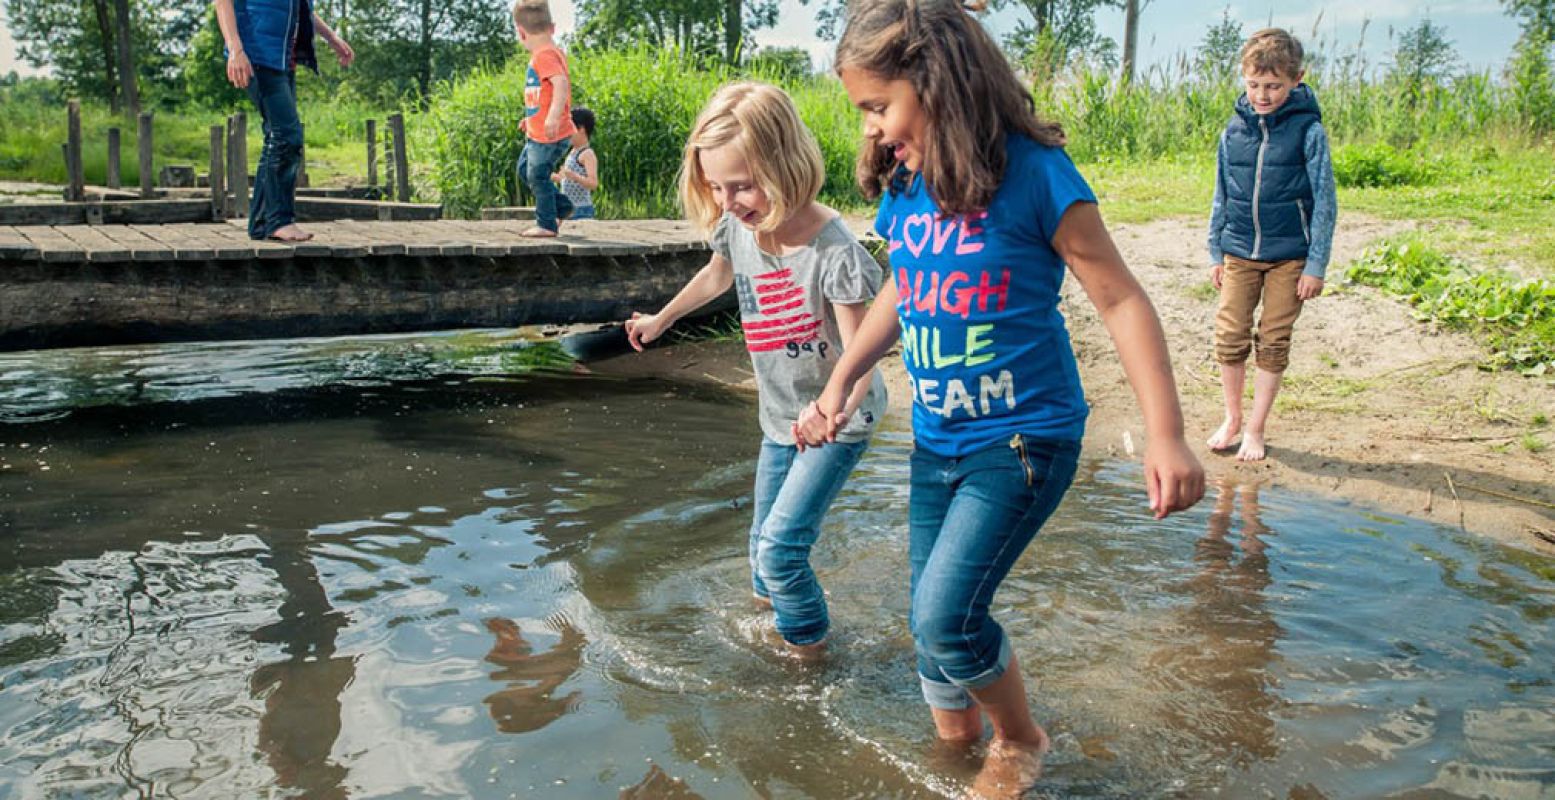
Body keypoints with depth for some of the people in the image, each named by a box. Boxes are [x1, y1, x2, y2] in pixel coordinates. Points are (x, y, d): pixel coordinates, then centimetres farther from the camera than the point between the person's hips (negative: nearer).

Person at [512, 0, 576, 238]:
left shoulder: (544, 55, -18)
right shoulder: (552, 53, 14)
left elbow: (561, 84, -34)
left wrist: (553, 116, -44)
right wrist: (531, 118, 33)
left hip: (549, 136, -10)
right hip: (537, 134, 10)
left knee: (537, 176, -2)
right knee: (525, 169, 19)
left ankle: (547, 225, 10)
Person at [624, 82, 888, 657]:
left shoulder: (833, 250, -29)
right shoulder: (737, 226, -9)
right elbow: (717, 275, 16)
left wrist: (835, 409, -48)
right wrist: (661, 319, 31)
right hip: (779, 415, 7)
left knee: (782, 543, -12)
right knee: (765, 539, 17)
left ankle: (806, 645, 12)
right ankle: (770, 606, 44)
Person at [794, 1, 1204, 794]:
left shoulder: (1032, 171, -16)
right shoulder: (900, 186, 2)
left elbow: (1119, 298, -13)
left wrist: (1165, 434, -20)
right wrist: (838, 384, 10)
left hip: (1024, 438, -6)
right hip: (936, 440, 7)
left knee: (945, 617, -14)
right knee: (932, 621, 13)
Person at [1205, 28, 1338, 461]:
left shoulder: (1308, 130, -7)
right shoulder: (1234, 130, 2)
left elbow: (1325, 202, -5)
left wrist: (1316, 265, -7)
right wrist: (1215, 252, 10)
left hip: (1289, 256, -2)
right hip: (1240, 252, 3)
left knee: (1273, 343, 5)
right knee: (1229, 337, 1)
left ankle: (1255, 429, 17)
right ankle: (1232, 419, 20)